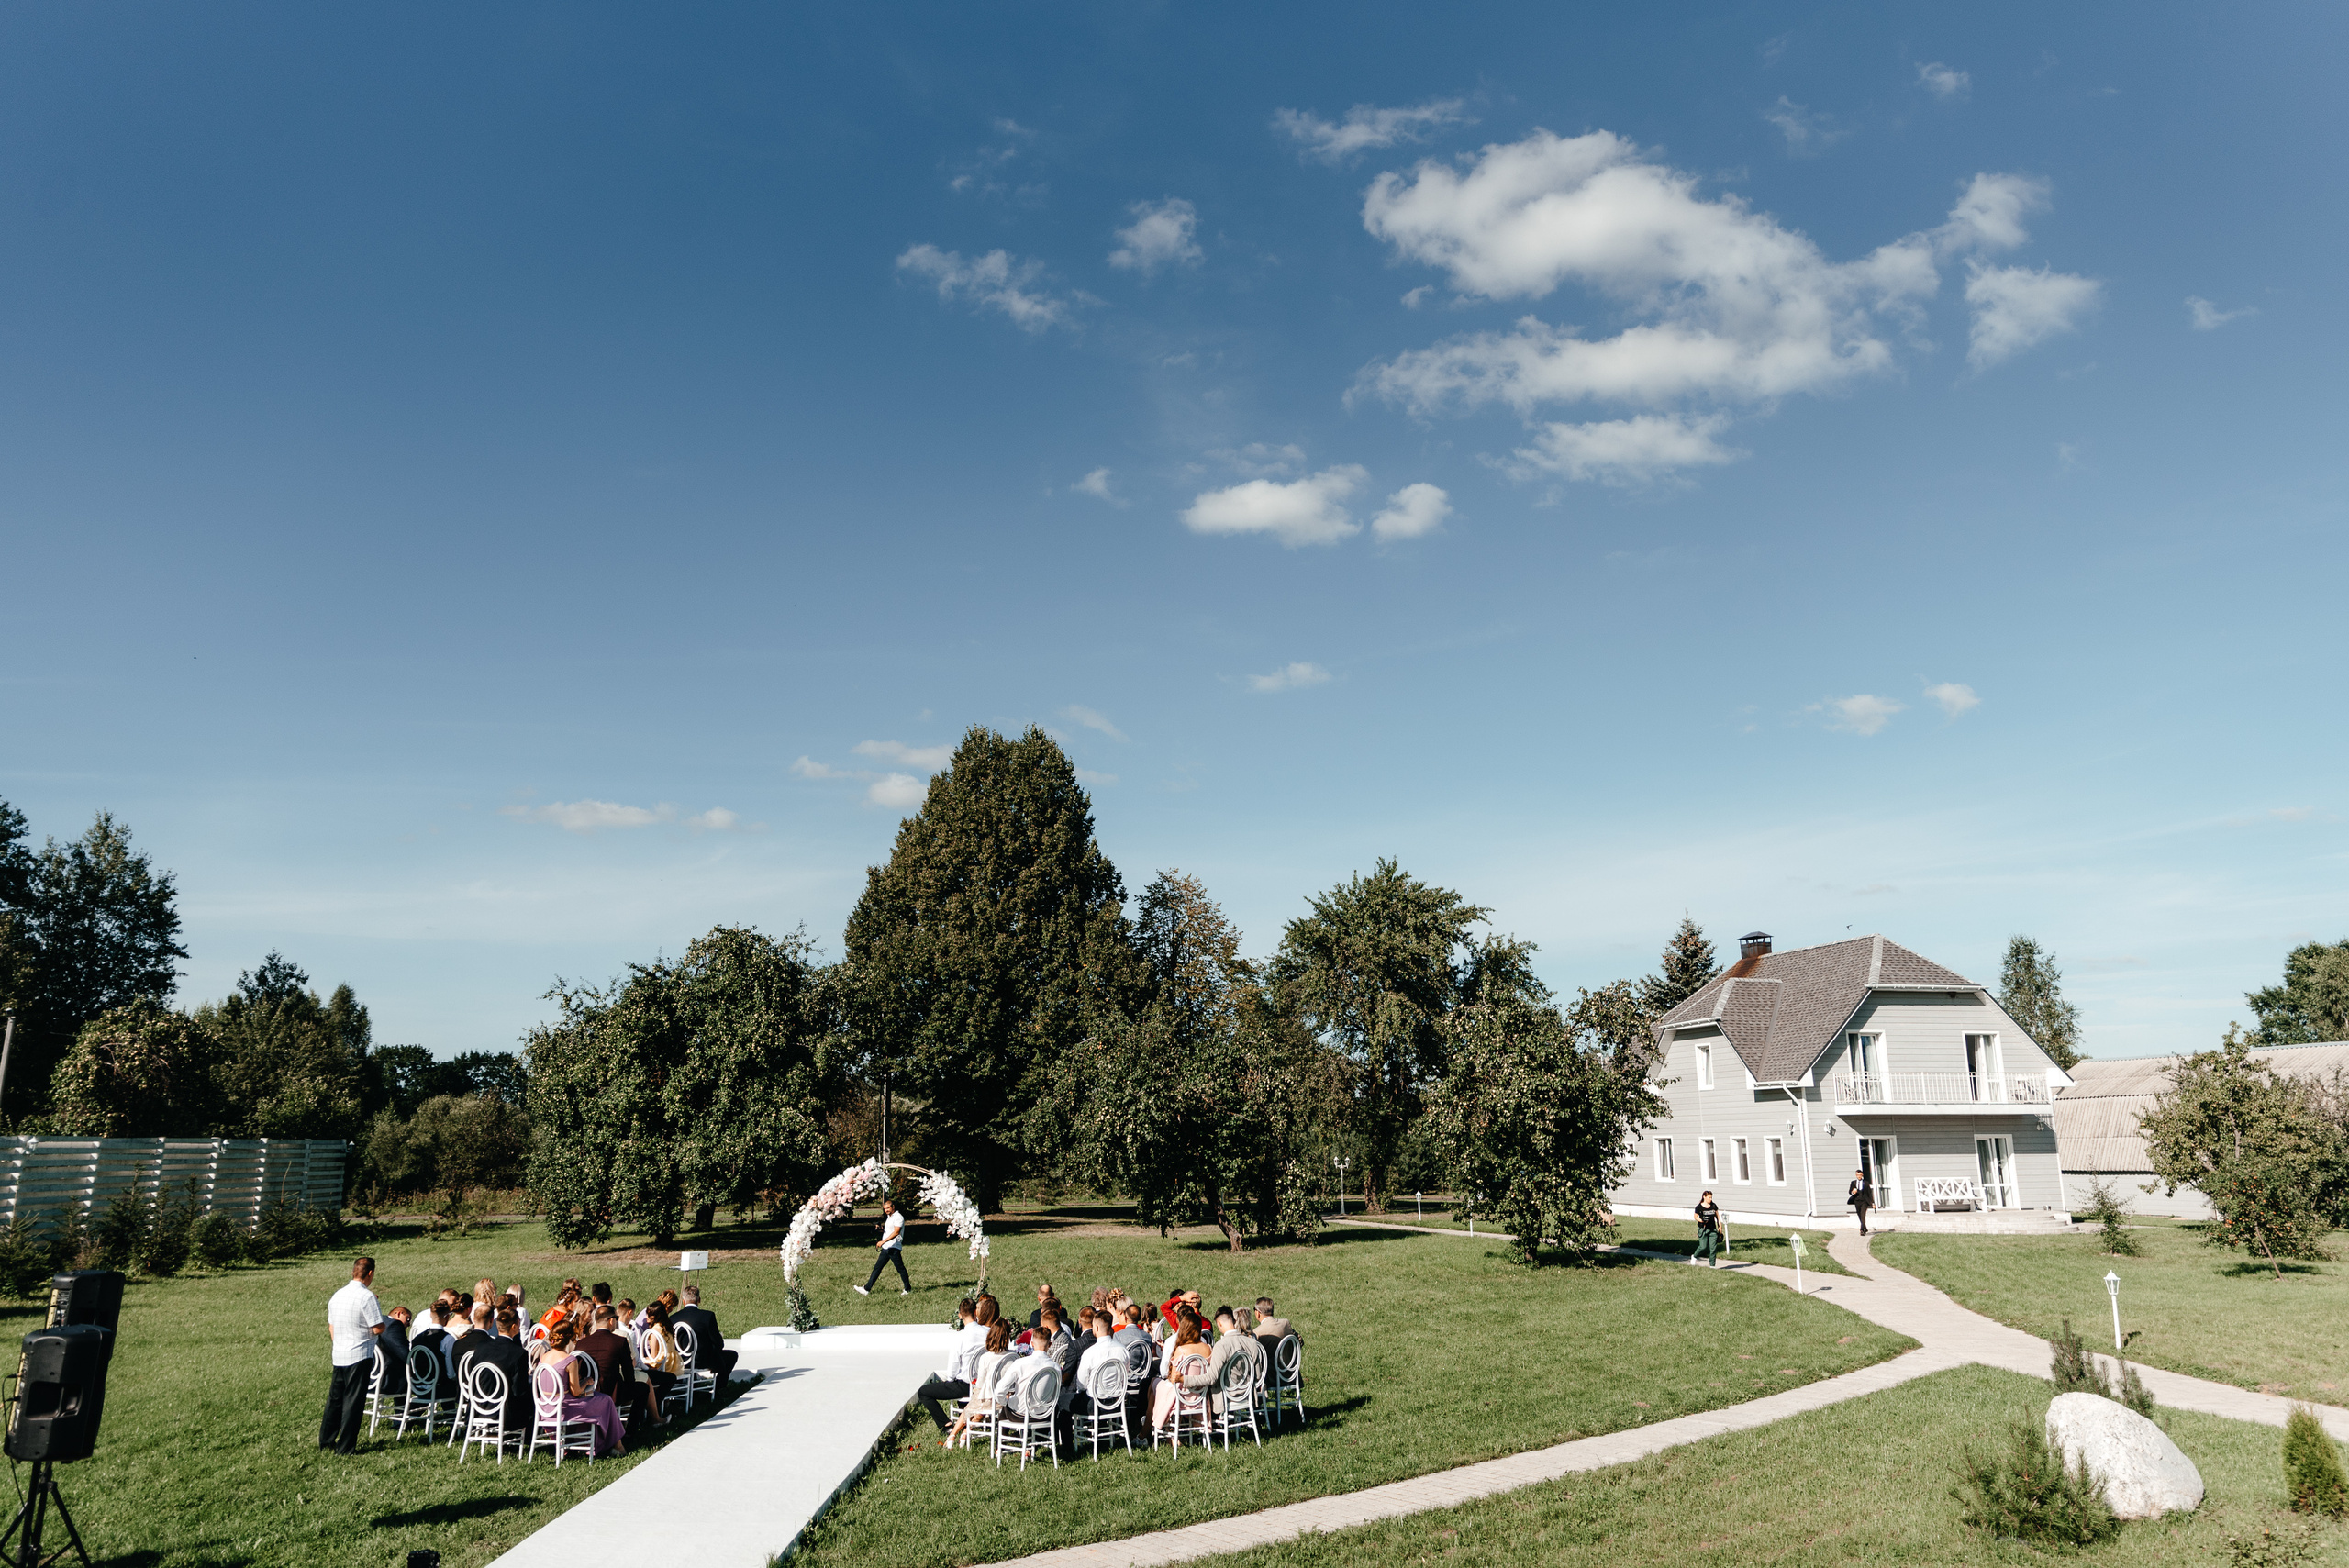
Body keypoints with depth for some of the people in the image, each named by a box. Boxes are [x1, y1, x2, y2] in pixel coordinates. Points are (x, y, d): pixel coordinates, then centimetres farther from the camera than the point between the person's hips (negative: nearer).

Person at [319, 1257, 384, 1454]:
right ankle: (346, 1447, 4)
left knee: (335, 1398, 18)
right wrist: (382, 1322, 5)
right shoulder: (366, 1296, -16)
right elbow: (378, 1328, -16)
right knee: (353, 1401, 0)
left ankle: (326, 1440, 27)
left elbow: (331, 1327, 17)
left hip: (338, 1356, 7)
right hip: (360, 1356, -7)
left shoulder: (337, 1295, 8)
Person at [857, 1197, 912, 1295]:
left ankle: (908, 1289, 11)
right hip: (885, 1247, 9)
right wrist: (881, 1229, 6)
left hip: (894, 1248, -9)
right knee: (877, 1268, 7)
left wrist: (883, 1241, -29)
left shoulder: (898, 1217, -12)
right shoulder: (888, 1217, 17)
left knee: (900, 1269, -1)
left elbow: (896, 1232, -23)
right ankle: (866, 1289, 8)